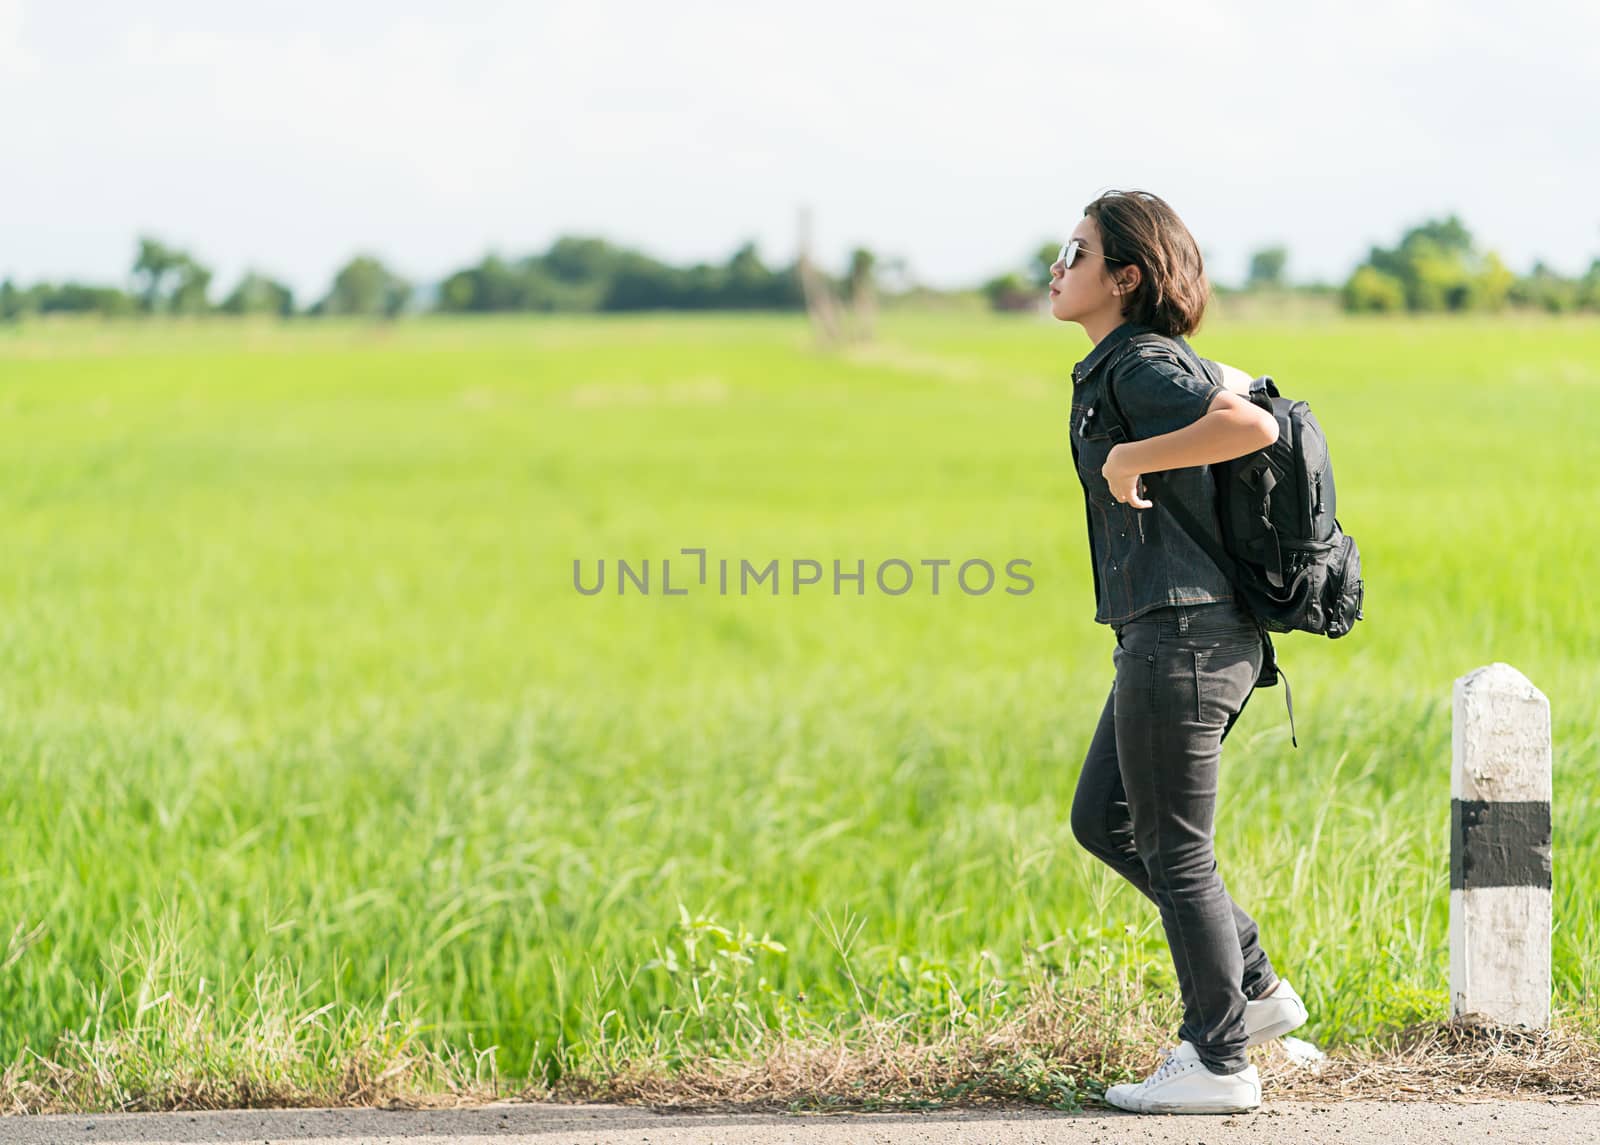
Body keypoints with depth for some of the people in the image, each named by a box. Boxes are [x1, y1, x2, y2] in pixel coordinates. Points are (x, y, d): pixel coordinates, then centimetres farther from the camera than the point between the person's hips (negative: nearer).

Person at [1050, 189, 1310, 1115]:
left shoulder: (1142, 368, -14)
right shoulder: (1124, 367, 14)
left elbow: (1252, 424, -31)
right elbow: (1239, 384, 34)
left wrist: (1129, 459, -22)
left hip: (1182, 634, -10)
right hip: (1165, 632, 10)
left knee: (1174, 850, -2)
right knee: (1103, 822, 18)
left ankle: (1219, 1062, 7)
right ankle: (1255, 988, 21)